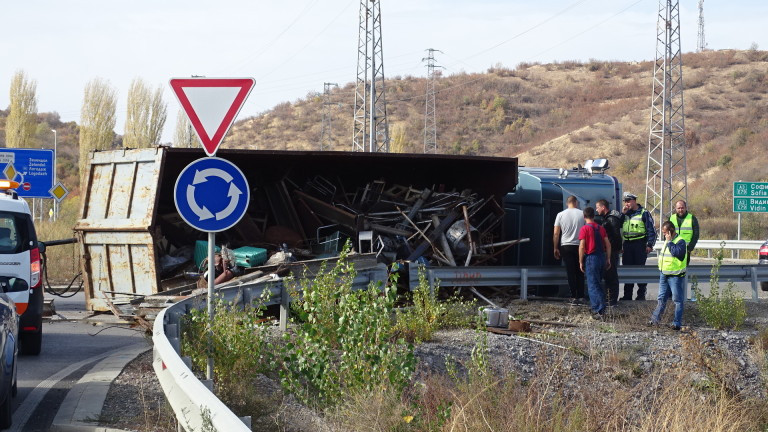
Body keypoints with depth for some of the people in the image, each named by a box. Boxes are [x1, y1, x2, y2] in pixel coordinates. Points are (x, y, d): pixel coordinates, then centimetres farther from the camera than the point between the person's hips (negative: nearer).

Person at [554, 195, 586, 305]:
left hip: (566, 246, 0)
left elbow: (556, 234, 0)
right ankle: (580, 297, 7)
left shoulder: (560, 215, -1)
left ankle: (574, 297, -2)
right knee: (580, 273, 9)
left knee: (570, 272, 2)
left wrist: (556, 248, 7)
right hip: (580, 246, 0)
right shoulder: (582, 214, -2)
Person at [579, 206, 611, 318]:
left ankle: (599, 310, -13)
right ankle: (594, 305, 29)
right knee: (596, 283, 21)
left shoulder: (584, 229, -10)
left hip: (591, 258, -6)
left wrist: (581, 262, -6)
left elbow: (582, 247, -13)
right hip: (602, 257, 6)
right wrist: (608, 259, 14)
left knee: (593, 285, -5)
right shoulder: (601, 228, 8)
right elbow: (608, 244, 8)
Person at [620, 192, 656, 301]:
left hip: (640, 244, -5)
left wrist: (649, 245, -9)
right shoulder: (625, 214, 15)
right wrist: (623, 213, -1)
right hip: (627, 244, 5)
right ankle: (627, 295, 11)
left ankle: (641, 294, 3)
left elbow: (651, 230, -2)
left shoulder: (644, 213, -1)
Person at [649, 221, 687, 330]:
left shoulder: (680, 241, -12)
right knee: (662, 298, 13)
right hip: (664, 275, 8)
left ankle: (677, 323, 0)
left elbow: (677, 252, -30)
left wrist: (669, 242, -20)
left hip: (675, 275, -8)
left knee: (677, 300, -2)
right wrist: (660, 269, 22)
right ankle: (654, 320, 17)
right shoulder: (667, 241, 15)